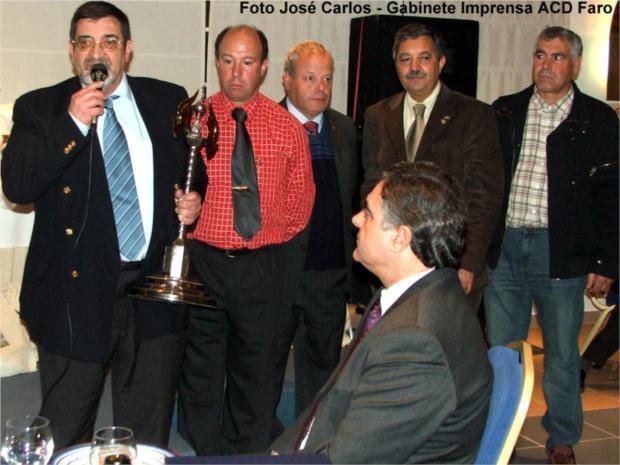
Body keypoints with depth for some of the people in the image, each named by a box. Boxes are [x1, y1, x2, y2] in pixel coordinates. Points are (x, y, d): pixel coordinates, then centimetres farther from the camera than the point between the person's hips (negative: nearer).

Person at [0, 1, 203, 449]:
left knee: (149, 433, 15)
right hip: (76, 293, -2)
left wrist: (193, 198, -1)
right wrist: (72, 124, -20)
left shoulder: (168, 100, 7)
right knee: (66, 436, 10)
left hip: (155, 288, 2)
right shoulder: (39, 108, 0)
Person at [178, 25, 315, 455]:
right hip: (203, 259, -1)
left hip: (265, 265, 1)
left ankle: (250, 455, 29)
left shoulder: (289, 127, 2)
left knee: (256, 370, 13)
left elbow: (301, 197, 10)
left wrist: (275, 239, 4)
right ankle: (204, 454, 26)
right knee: (201, 368, 10)